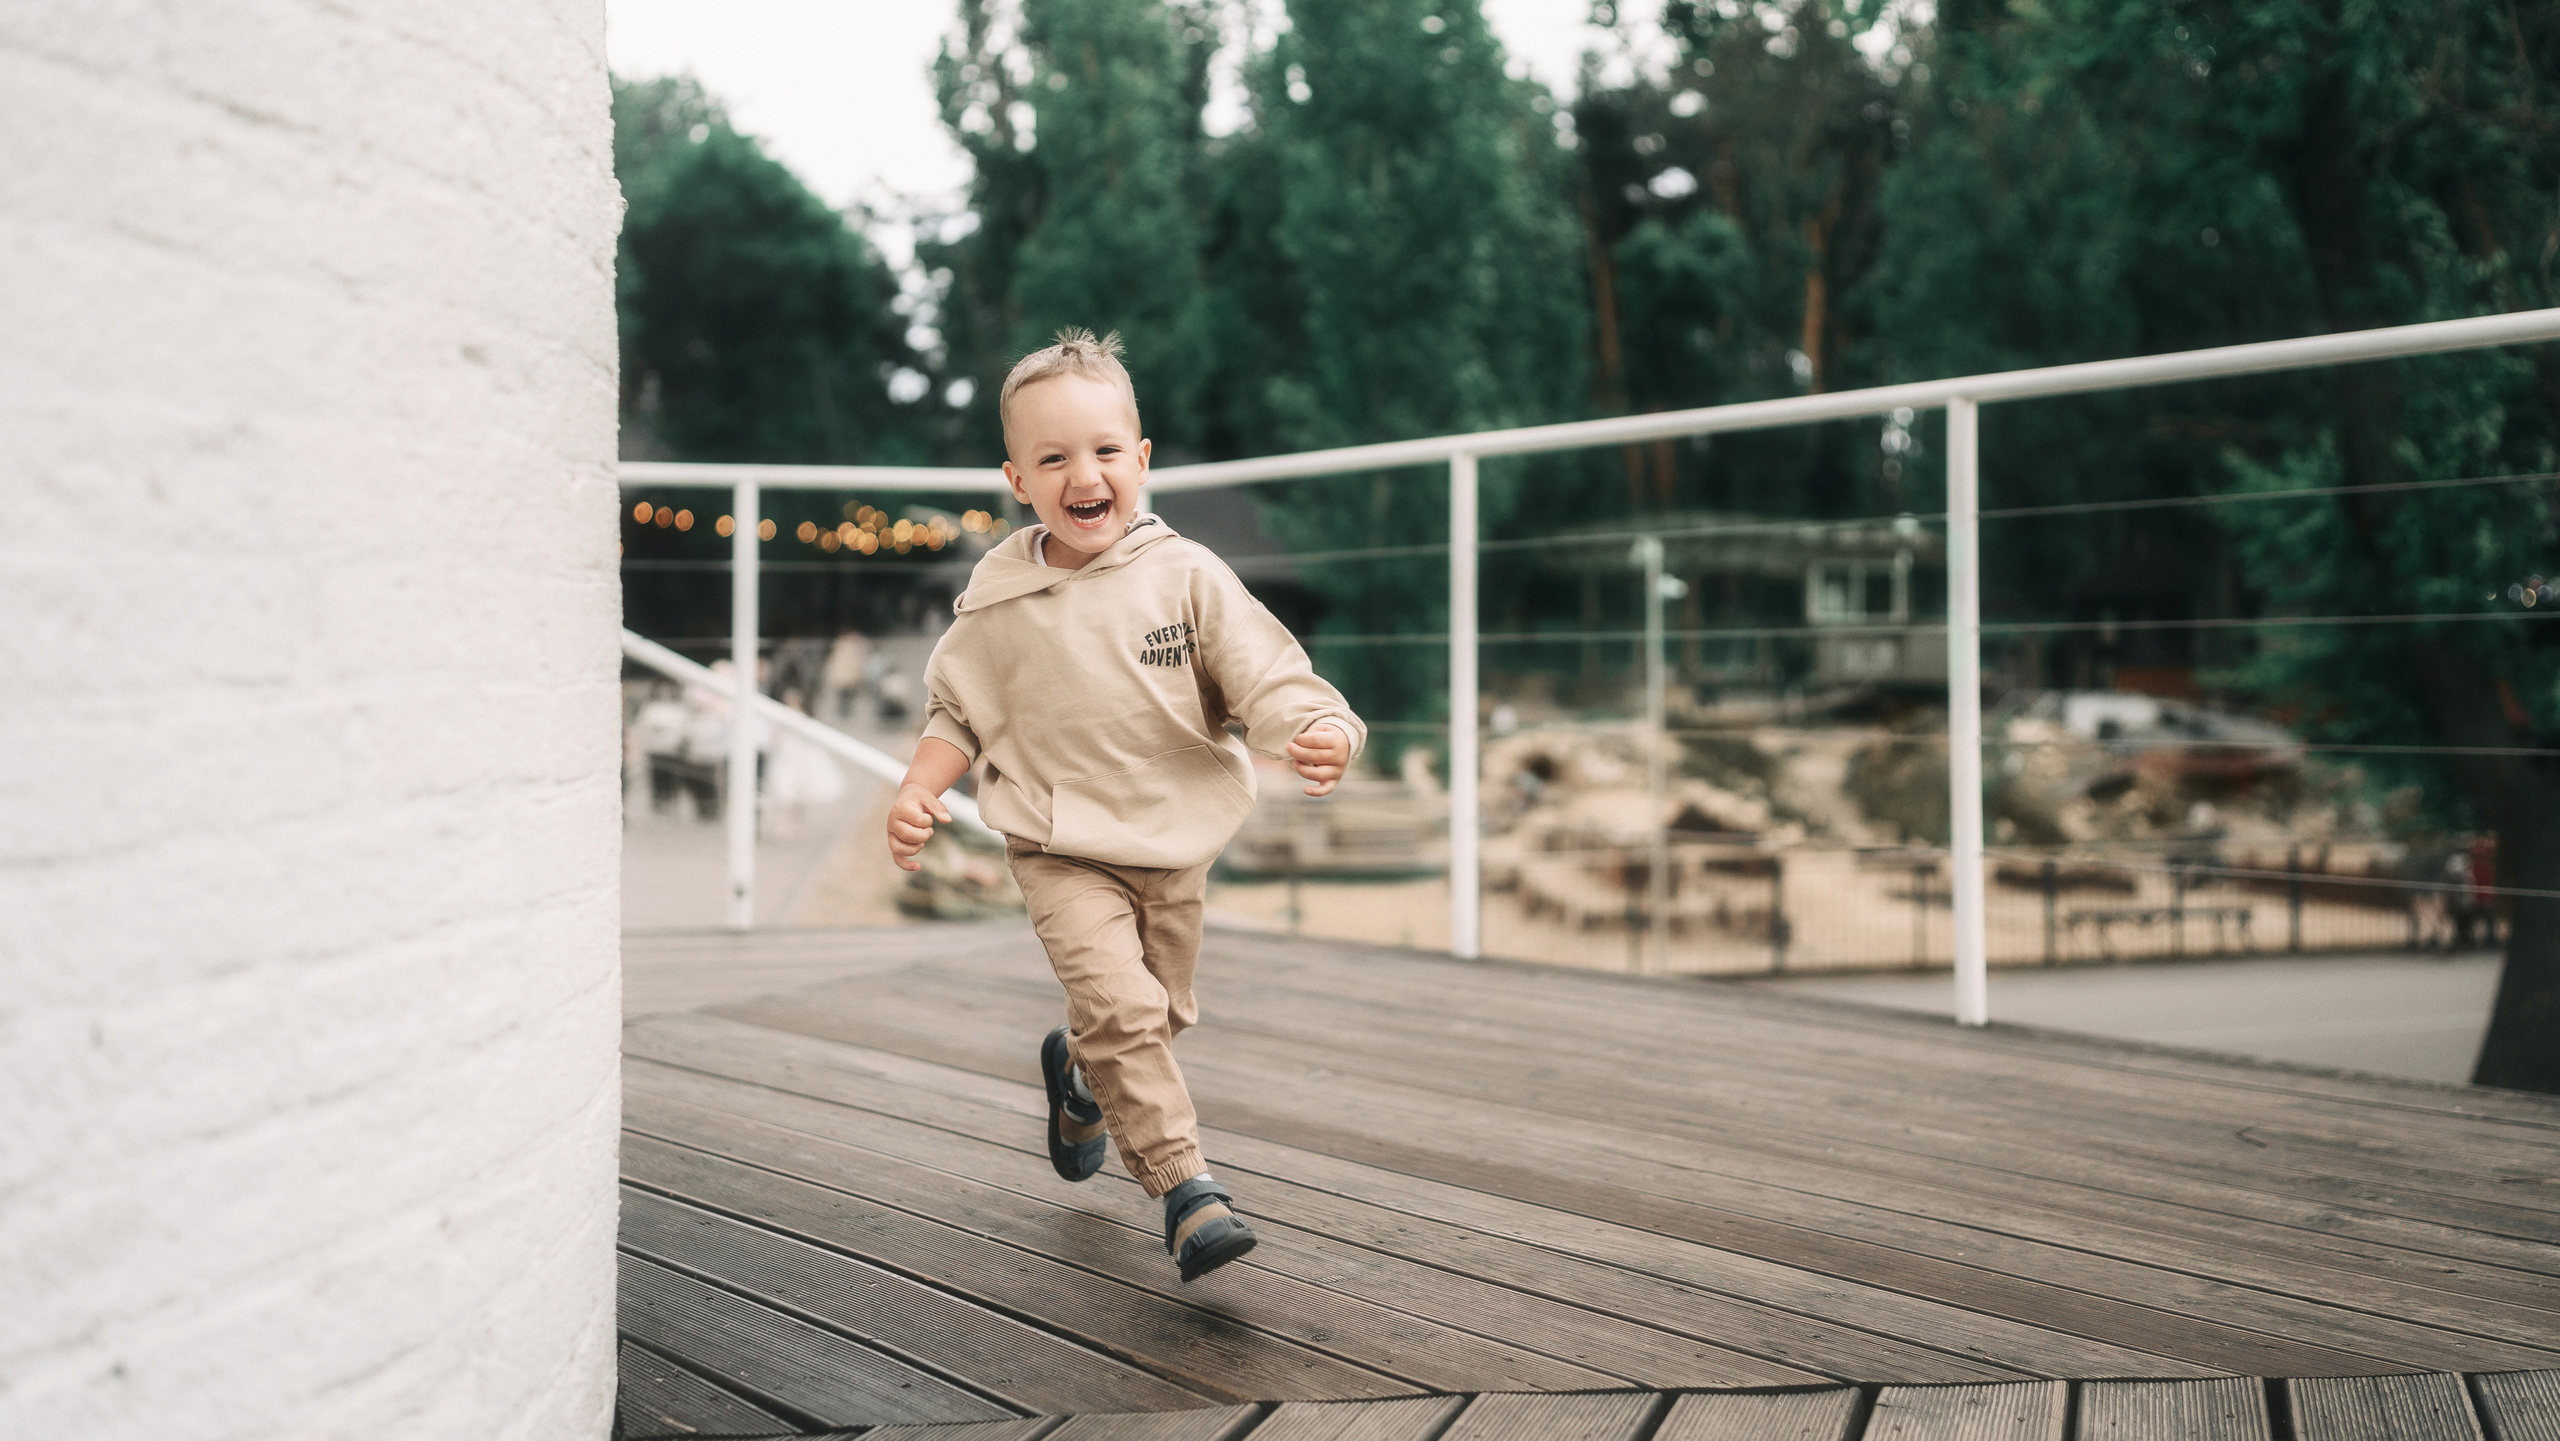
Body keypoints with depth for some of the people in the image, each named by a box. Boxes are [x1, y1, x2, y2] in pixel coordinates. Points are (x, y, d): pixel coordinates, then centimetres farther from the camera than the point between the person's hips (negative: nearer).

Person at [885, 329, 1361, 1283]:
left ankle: (1079, 1077, 51)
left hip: (1176, 847, 2)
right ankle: (1185, 1189, -13)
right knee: (1118, 1003, -22)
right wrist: (919, 789, -9)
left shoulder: (1188, 576, -9)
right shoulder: (997, 603, -5)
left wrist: (1319, 734, -34)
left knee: (1158, 1017, 18)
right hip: (1064, 853, -2)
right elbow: (958, 710, 8)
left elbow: (1268, 678, -13)